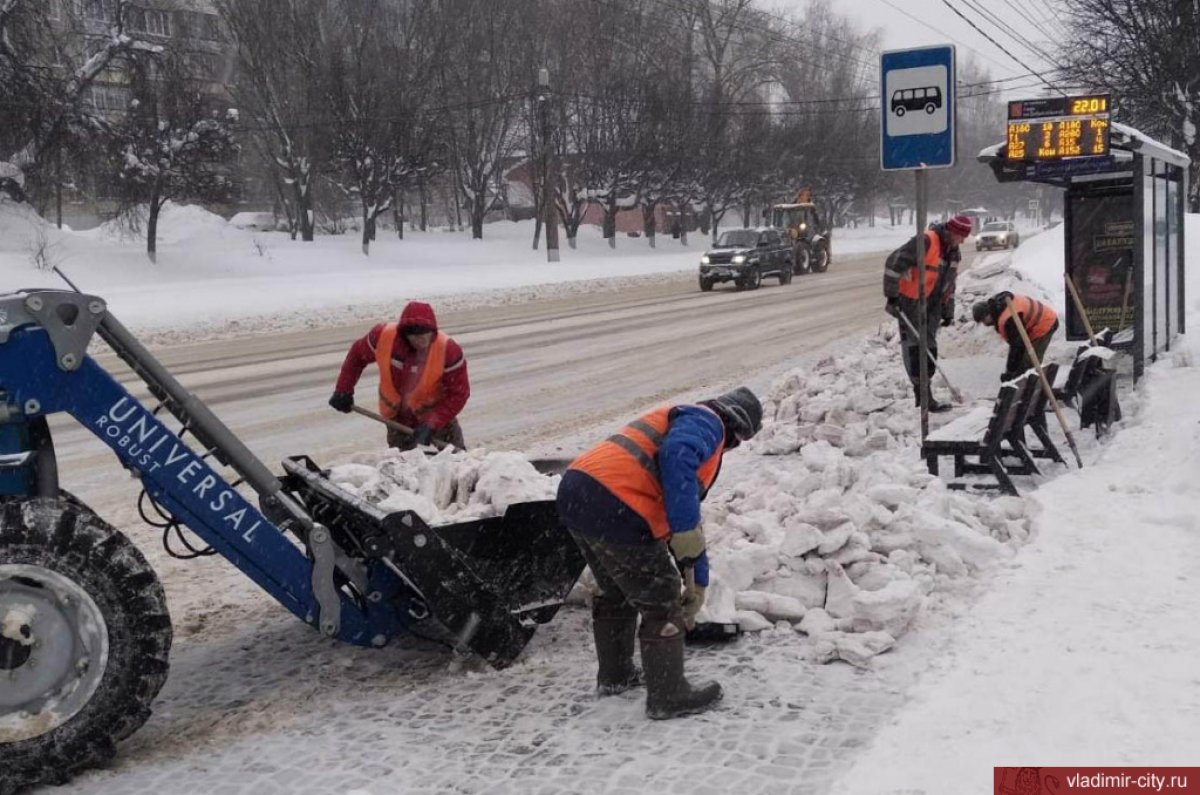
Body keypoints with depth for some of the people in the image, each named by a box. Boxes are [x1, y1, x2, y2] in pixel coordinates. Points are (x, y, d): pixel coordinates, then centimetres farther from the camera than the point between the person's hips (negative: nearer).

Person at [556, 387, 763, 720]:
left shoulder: (682, 420, 31)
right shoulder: (706, 421, 3)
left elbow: (681, 513, 35)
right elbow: (677, 458, -22)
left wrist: (696, 581, 39)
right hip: (614, 509, -10)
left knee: (616, 590, 30)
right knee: (662, 601, 8)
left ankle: (614, 675, 45)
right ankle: (669, 696, 19)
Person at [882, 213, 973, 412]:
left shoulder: (954, 252, 7)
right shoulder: (926, 241, -21)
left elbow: (950, 283, 18)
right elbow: (894, 262, -26)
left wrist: (948, 312, 17)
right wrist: (891, 296, -26)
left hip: (933, 304, 8)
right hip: (910, 302, -8)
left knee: (930, 346, 7)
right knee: (914, 345, -6)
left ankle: (923, 390, 15)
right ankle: (922, 392, -3)